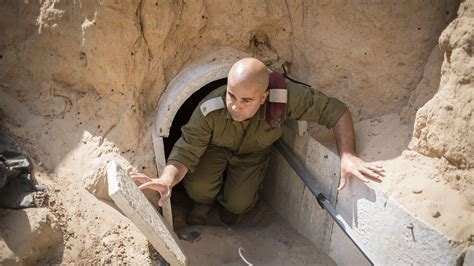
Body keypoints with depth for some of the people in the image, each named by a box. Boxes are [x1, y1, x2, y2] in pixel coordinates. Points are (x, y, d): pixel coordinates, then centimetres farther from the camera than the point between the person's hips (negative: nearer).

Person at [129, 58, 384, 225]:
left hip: (253, 154, 1)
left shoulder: (285, 96, -40)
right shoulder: (210, 110, -39)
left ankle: (229, 202, 25)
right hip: (216, 149, -1)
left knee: (238, 204, -16)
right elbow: (186, 150, -35)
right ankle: (204, 201, 13)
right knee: (197, 186, -27)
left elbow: (336, 110, -32)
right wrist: (167, 179, -57)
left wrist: (347, 156, -45)